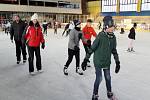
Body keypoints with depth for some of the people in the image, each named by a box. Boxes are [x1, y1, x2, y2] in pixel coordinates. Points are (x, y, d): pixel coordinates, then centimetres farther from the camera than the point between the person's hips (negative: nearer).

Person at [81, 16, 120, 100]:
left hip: (107, 62, 6)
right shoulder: (101, 36, -19)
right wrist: (86, 60, -15)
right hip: (98, 61, -5)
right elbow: (92, 48, -15)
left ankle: (109, 93, 39)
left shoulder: (113, 37, -2)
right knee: (99, 79, -2)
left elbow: (114, 50, 9)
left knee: (108, 77, 16)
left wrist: (117, 62, 10)